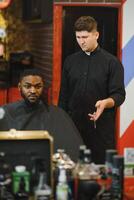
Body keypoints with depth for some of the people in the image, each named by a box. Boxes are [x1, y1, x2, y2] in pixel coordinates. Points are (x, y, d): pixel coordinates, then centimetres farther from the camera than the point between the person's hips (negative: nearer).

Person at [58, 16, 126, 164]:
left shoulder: (111, 62, 0)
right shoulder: (70, 61, 12)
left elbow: (119, 95, -5)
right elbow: (64, 95, 15)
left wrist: (105, 103, -25)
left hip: (101, 126, -3)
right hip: (74, 125, 3)